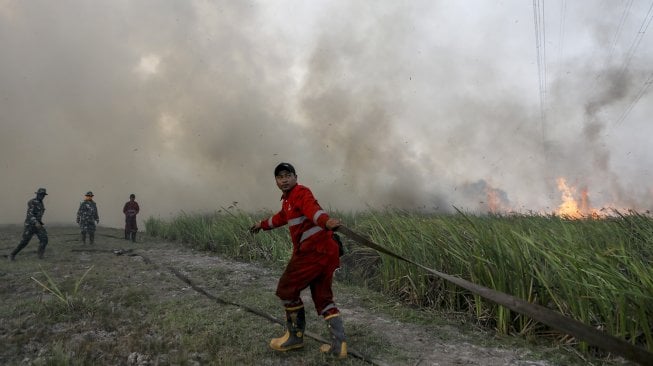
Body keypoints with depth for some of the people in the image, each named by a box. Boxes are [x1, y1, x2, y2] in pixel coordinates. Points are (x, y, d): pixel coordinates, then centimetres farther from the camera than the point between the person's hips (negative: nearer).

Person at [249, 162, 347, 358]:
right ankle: (339, 343, 7)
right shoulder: (288, 199, 22)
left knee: (287, 289, 4)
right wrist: (262, 224, 59)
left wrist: (326, 221, -50)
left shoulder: (301, 193, -7)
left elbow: (313, 209, -29)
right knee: (323, 297, 11)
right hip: (324, 251, 10)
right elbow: (281, 217, 43)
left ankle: (295, 336, 16)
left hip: (313, 250, -10)